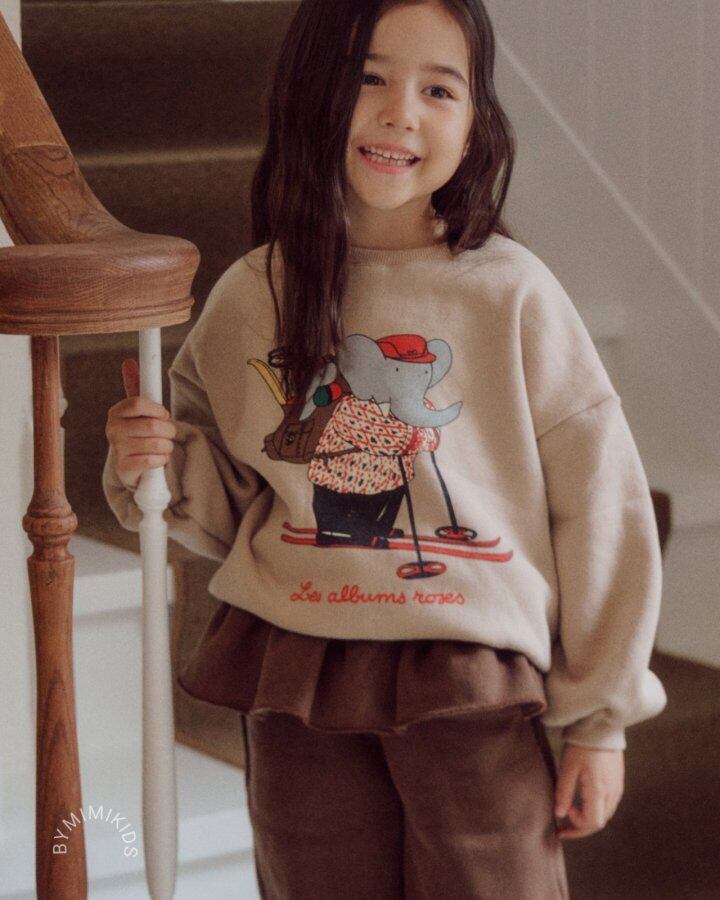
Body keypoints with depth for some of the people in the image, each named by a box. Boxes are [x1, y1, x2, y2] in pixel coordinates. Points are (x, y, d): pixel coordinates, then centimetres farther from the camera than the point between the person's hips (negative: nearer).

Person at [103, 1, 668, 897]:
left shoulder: (513, 295, -8)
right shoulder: (249, 299, 1)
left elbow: (600, 509, -3)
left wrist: (599, 717, 0)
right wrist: (162, 464, -8)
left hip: (476, 693, -2)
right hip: (294, 686, 3)